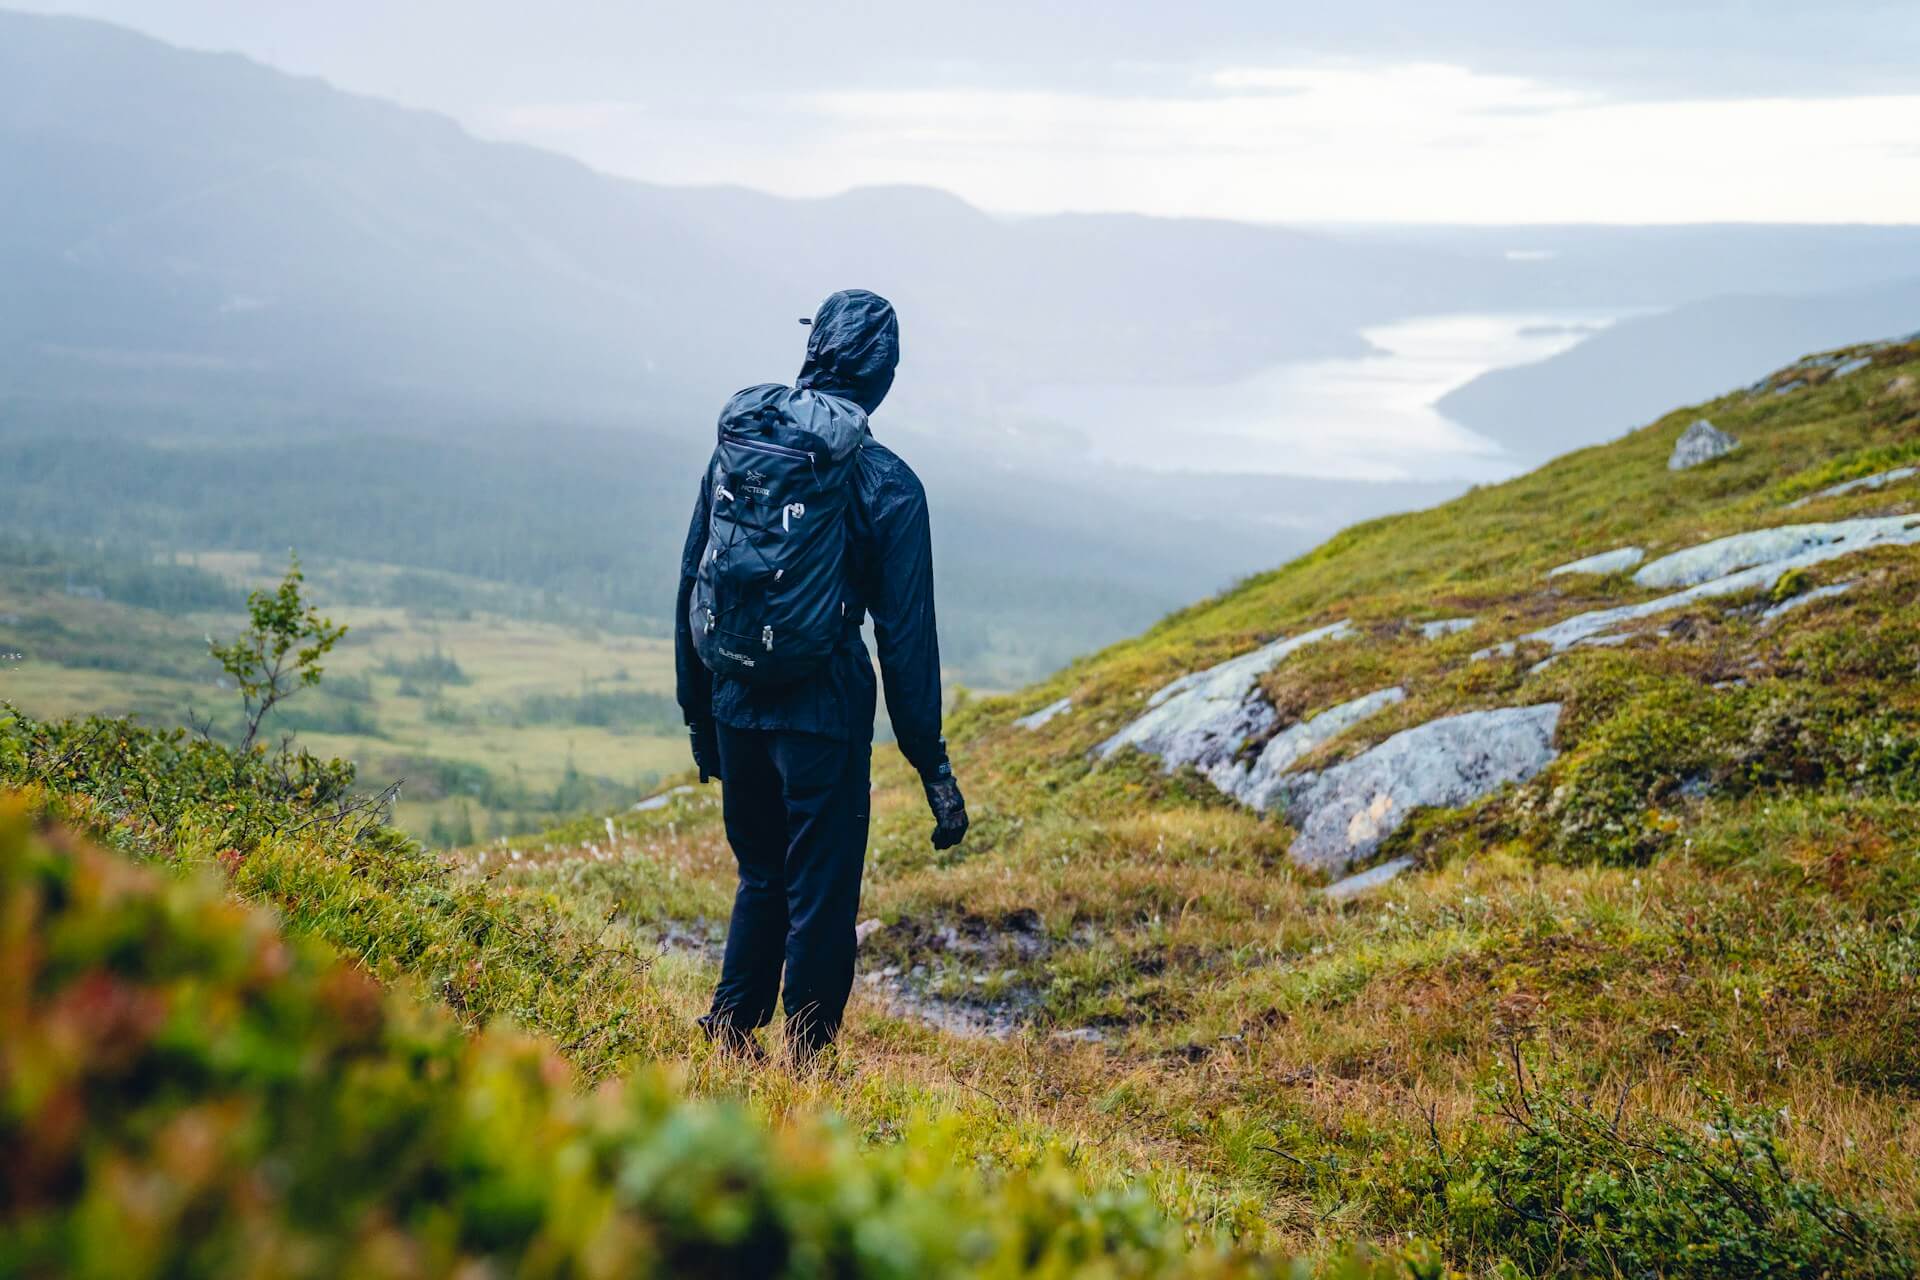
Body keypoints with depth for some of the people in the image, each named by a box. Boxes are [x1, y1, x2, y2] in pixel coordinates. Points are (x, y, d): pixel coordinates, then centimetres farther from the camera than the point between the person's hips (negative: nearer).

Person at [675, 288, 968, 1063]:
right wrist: (933, 767, -4)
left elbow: (692, 590, 8)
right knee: (820, 895, 7)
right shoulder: (885, 484, -9)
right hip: (822, 710, -5)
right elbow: (906, 635, -10)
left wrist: (698, 713, 18)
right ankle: (807, 1060, 13)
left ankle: (728, 1038, 26)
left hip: (735, 705, 5)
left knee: (761, 876, 23)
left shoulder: (734, 446, 3)